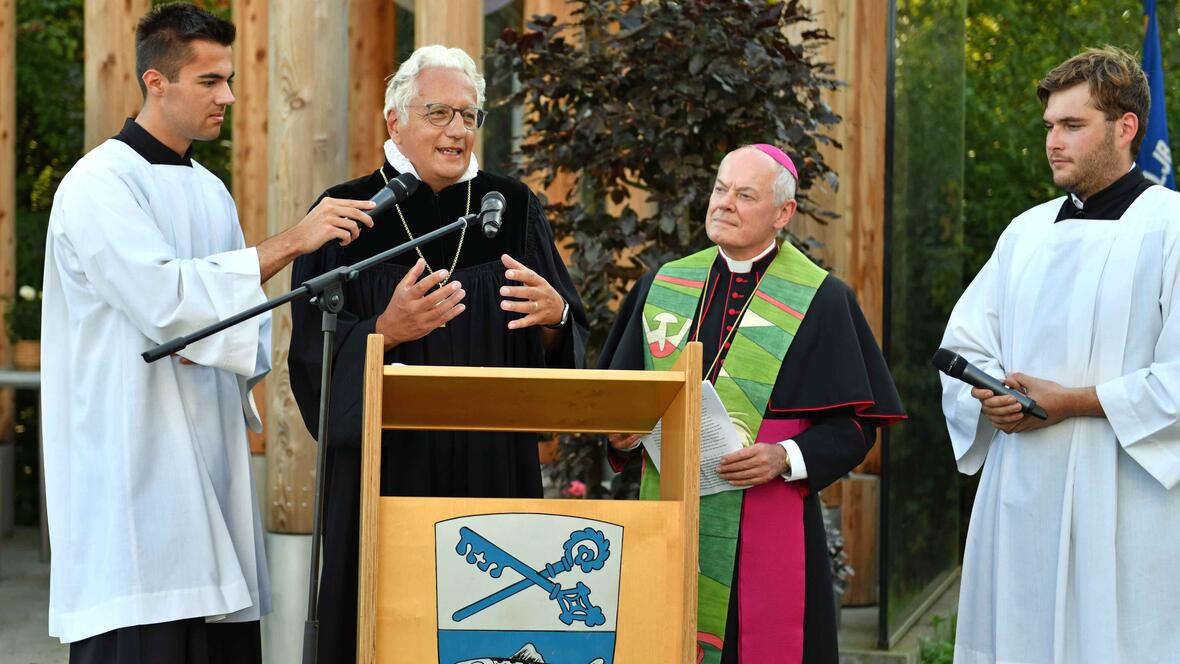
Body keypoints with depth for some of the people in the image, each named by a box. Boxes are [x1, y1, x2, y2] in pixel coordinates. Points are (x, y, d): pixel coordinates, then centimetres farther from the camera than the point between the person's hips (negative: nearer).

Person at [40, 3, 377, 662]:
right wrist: (291, 242, -18)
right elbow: (163, 298, -20)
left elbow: (254, 342, 19)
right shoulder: (101, 183, -6)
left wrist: (218, 342, -5)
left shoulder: (211, 191, 18)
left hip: (213, 471, 7)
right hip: (136, 477, -7)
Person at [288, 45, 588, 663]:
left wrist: (554, 314, -18)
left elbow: (570, 337, 5)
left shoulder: (512, 209, 7)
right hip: (387, 468, -2)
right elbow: (314, 350, -6)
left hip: (495, 467, 2)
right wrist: (386, 330, -24)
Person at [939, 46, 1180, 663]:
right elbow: (963, 345, 16)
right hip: (1018, 497, 6)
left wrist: (1074, 402, -15)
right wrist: (990, 395, -6)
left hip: (1121, 507, -6)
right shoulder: (1027, 231, 15)